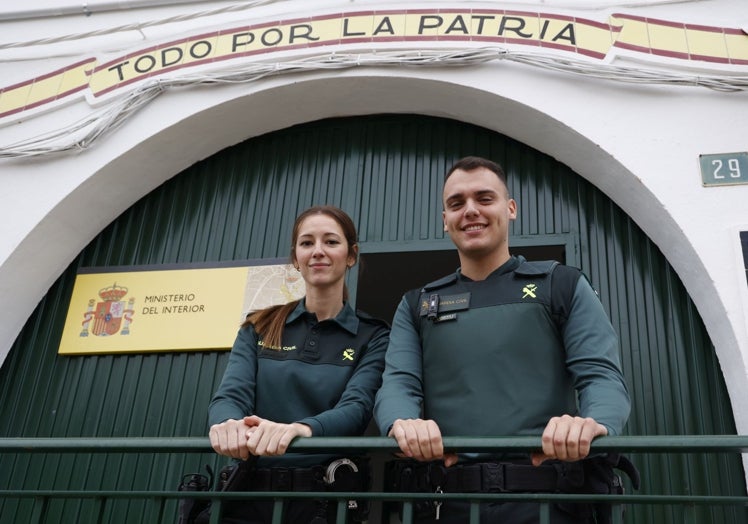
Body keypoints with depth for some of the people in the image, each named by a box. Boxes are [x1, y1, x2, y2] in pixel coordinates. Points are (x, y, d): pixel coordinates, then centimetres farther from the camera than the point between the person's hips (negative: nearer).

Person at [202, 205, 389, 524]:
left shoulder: (372, 336, 1)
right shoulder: (260, 328, 8)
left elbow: (356, 408, -14)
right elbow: (231, 395, -5)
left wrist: (300, 429, -36)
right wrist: (228, 424, -31)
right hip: (249, 494, 2)